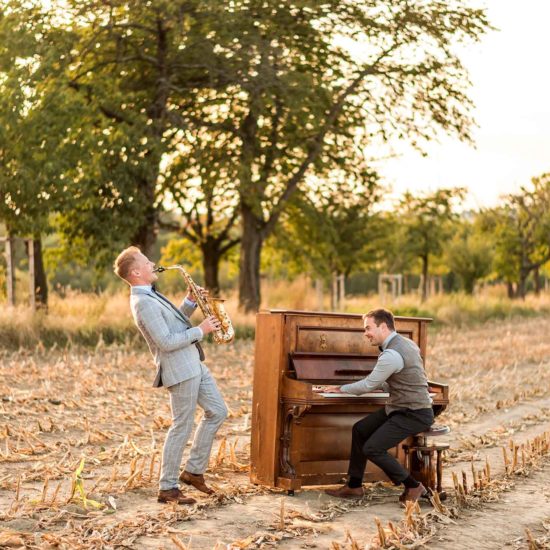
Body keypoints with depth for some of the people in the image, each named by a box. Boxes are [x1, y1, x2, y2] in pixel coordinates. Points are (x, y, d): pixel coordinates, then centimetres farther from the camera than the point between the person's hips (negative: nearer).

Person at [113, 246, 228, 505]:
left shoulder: (151, 296, 13)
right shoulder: (143, 303, -19)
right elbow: (167, 342, -24)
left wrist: (190, 301, 7)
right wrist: (200, 331, -16)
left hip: (193, 365, 10)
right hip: (180, 370, -10)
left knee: (217, 412, 15)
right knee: (182, 427, -2)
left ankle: (194, 471, 21)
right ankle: (167, 488, 9)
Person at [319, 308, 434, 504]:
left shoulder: (391, 354, -22)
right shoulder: (405, 343, 9)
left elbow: (368, 386, -16)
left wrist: (341, 389, -2)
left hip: (413, 414, -11)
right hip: (400, 407, 11)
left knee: (372, 449, -15)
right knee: (360, 429, 12)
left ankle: (413, 487, 0)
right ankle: (354, 485, 19)